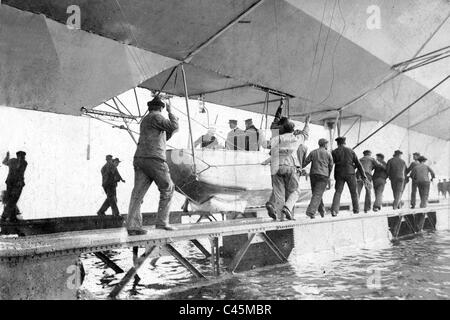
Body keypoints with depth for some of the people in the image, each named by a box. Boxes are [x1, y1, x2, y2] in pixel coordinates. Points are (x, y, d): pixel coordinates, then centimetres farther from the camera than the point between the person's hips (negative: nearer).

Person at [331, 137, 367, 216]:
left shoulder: (334, 152, 4)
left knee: (338, 192, 0)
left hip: (339, 175, 0)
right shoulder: (351, 151, 7)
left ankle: (334, 210, -16)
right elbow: (358, 164, 5)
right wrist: (363, 175, 7)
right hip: (350, 173, 1)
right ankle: (356, 209, 20)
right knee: (354, 192, 15)